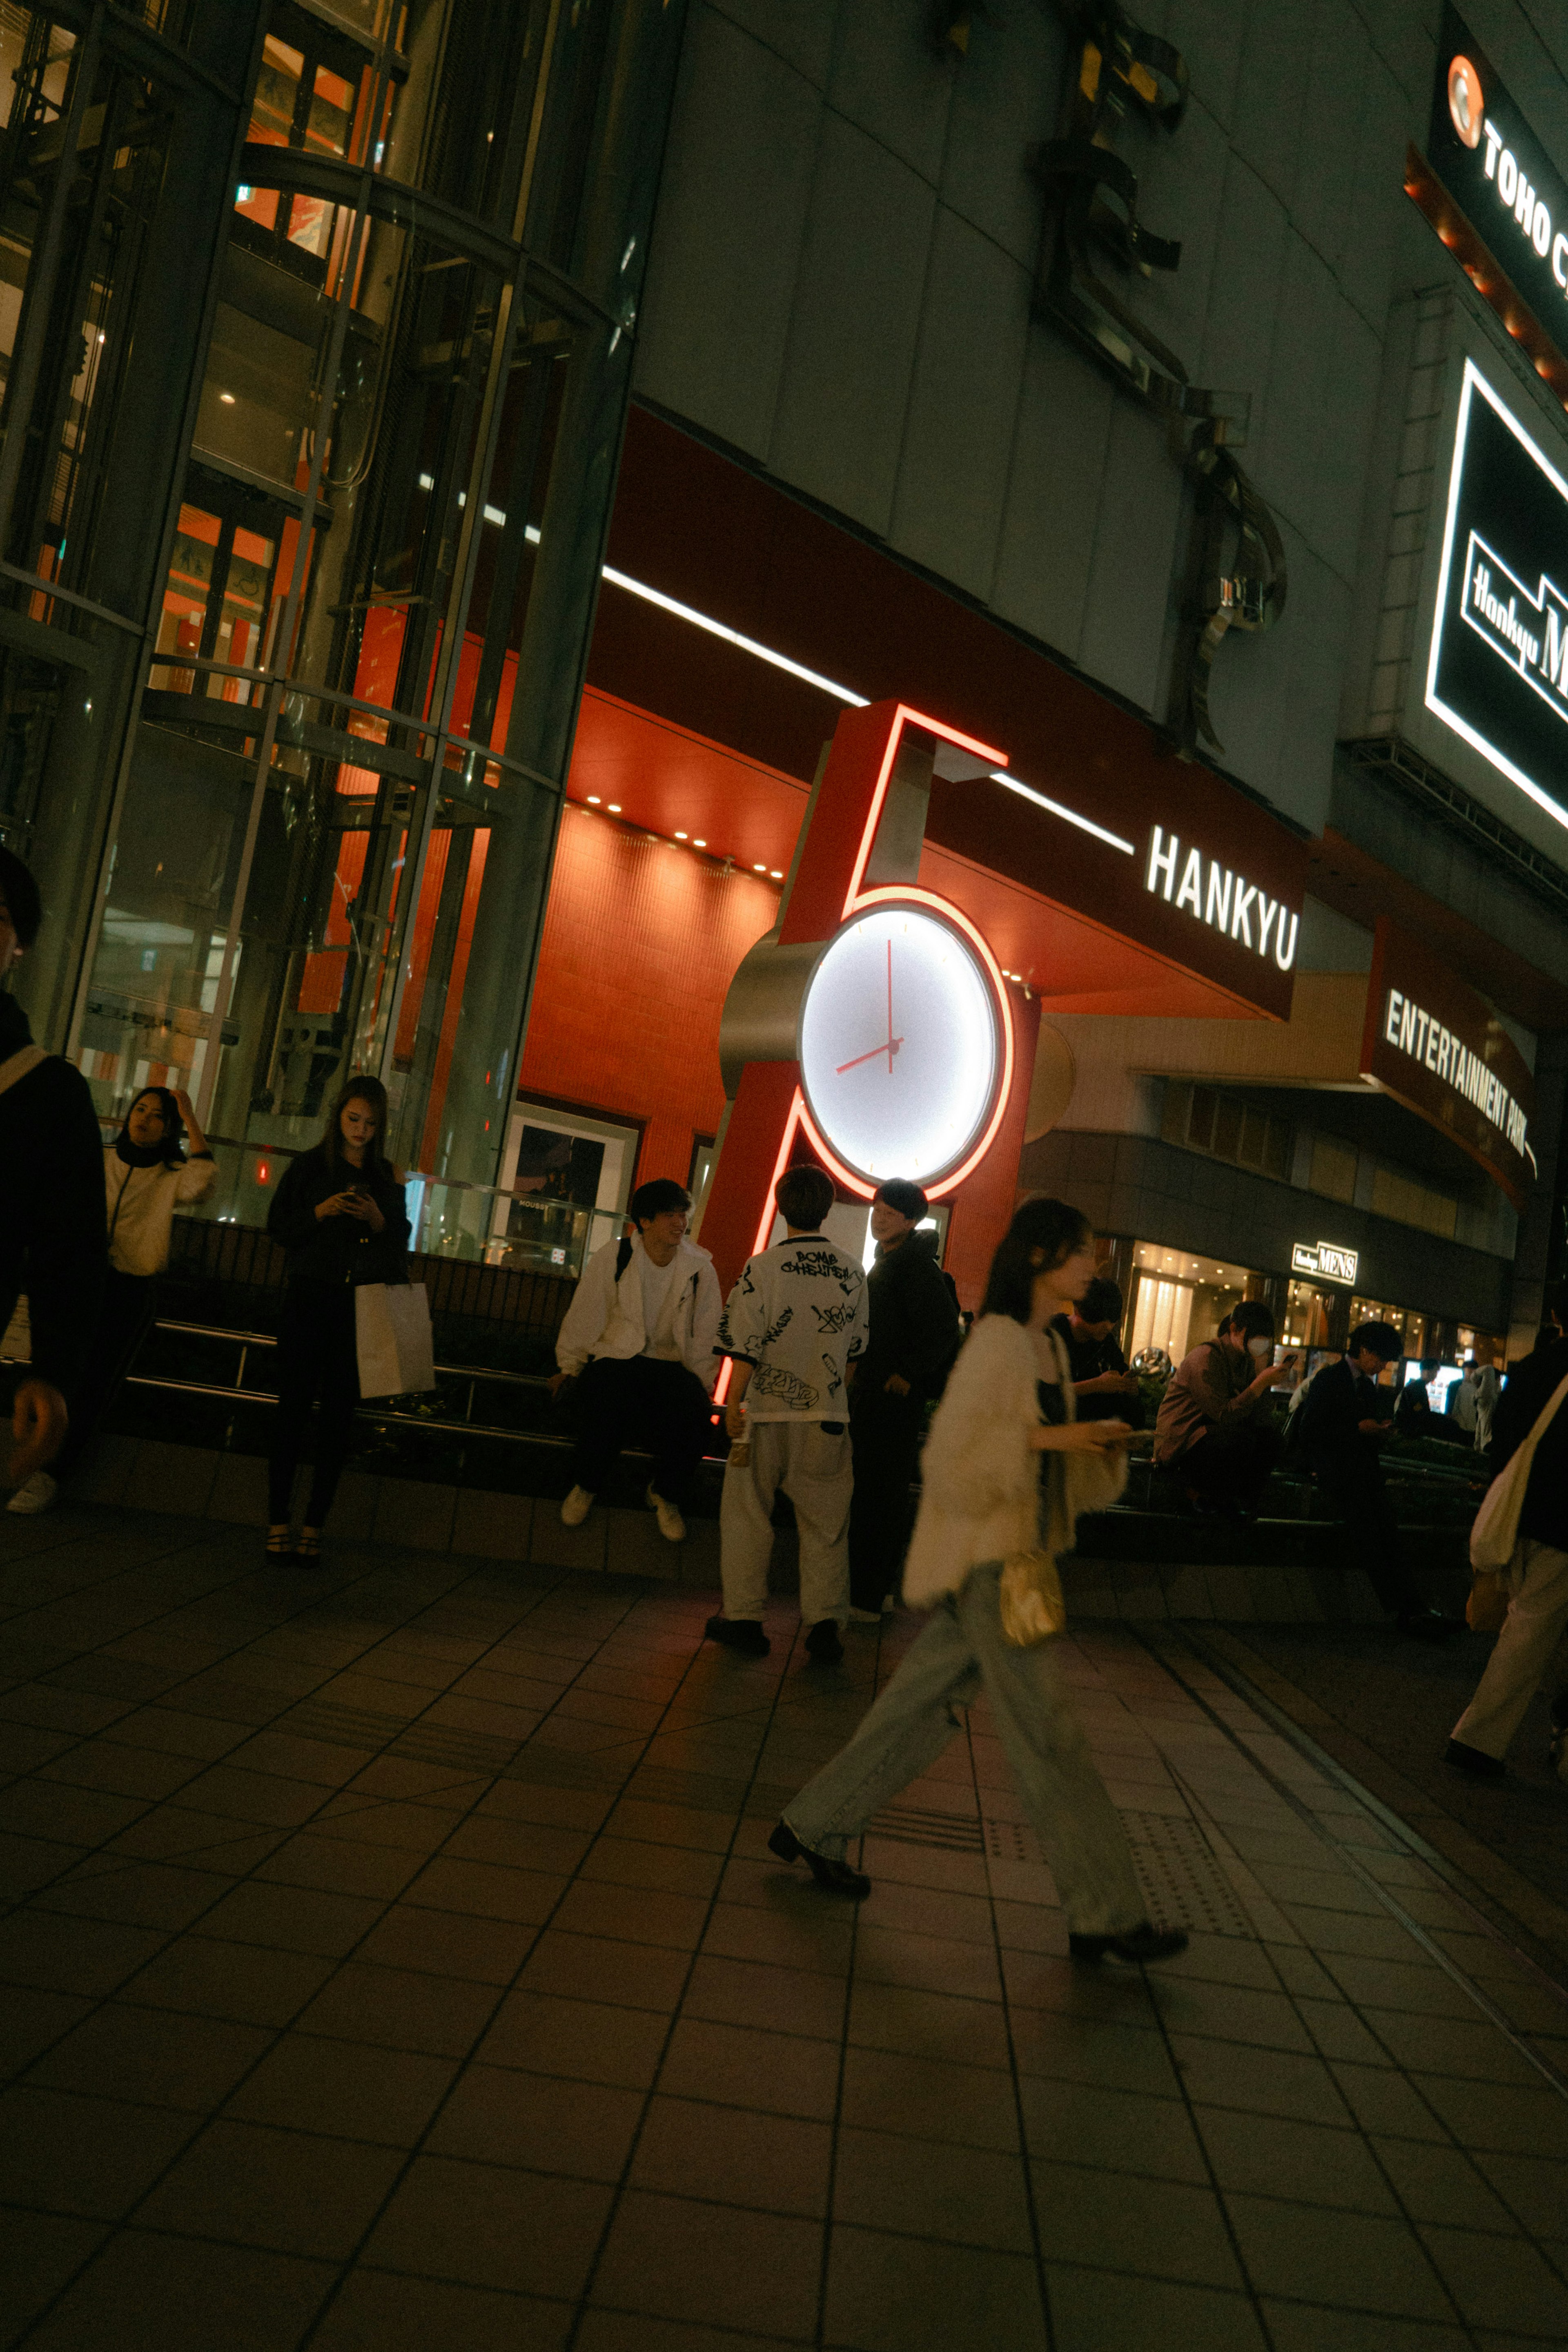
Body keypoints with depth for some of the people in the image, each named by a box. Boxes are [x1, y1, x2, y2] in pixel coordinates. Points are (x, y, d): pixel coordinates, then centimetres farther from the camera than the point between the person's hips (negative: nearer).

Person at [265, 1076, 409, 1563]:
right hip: (310, 1298, -2)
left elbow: (400, 1244, 13)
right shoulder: (311, 1165, 7)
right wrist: (319, 1212, -12)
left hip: (360, 1304, 2)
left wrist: (380, 1221, -7)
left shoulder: (388, 1177, 12)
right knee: (295, 1406, -4)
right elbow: (277, 1227, 4)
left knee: (339, 1414, 0)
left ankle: (314, 1525, 4)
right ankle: (279, 1521, 0)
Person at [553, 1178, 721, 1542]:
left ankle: (666, 1495, 3)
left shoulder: (700, 1269, 0)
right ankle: (586, 1486, -3)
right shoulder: (614, 1257, -5)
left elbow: (706, 1335, 9)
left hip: (672, 1365, 2)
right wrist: (570, 1368, 8)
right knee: (604, 1401, -34)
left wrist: (701, 1384, 5)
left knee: (693, 1413, -28)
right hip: (616, 1357, -2)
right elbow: (585, 1315, 4)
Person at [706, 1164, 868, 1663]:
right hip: (827, 1415, 2)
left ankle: (743, 1617, 17)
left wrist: (733, 1403, -2)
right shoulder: (851, 1273, 0)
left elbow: (746, 1348, -12)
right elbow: (854, 1347, 8)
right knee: (825, 1523, 10)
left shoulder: (763, 1267, -11)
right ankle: (824, 1623, 8)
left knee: (748, 1516, 11)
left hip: (768, 1411, -2)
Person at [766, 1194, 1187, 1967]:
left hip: (1016, 1555, 10)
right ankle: (1104, 1917, 8)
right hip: (985, 1557, -10)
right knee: (1048, 1734, -2)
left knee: (923, 1706, 15)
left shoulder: (1049, 1346, 13)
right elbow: (953, 1457, -18)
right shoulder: (997, 1340, -16)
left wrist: (1090, 1442, 6)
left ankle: (812, 1828, 28)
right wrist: (1045, 1438, -21)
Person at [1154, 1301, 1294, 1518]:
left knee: (1273, 1441, -12)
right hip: (1180, 1445, -8)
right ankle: (1197, 1490, -7)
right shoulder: (1206, 1358, -17)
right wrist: (1262, 1382, -29)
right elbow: (1224, 1415, -26)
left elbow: (1259, 1419, -3)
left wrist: (1262, 1368, -10)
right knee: (1242, 1440, -31)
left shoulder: (1245, 1360, 8)